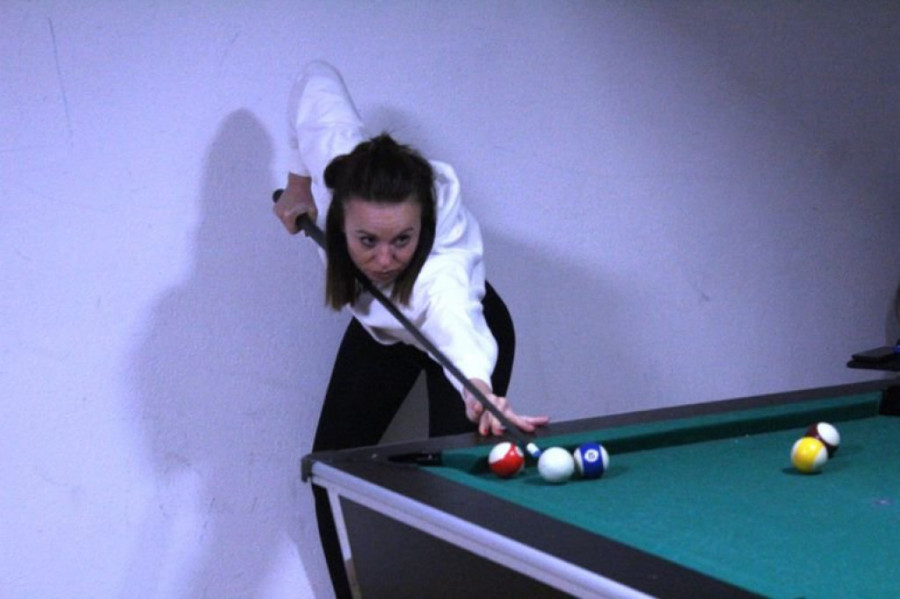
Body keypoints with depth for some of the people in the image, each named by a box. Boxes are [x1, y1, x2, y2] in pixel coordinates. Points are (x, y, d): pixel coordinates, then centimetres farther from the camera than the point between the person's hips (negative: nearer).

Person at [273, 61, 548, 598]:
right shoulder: (335, 155, -37)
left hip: (469, 321, -5)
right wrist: (299, 181, -11)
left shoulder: (445, 261, -48)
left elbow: (457, 324, -71)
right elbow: (318, 78, -16)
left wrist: (480, 389, -91)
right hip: (381, 330, 5)